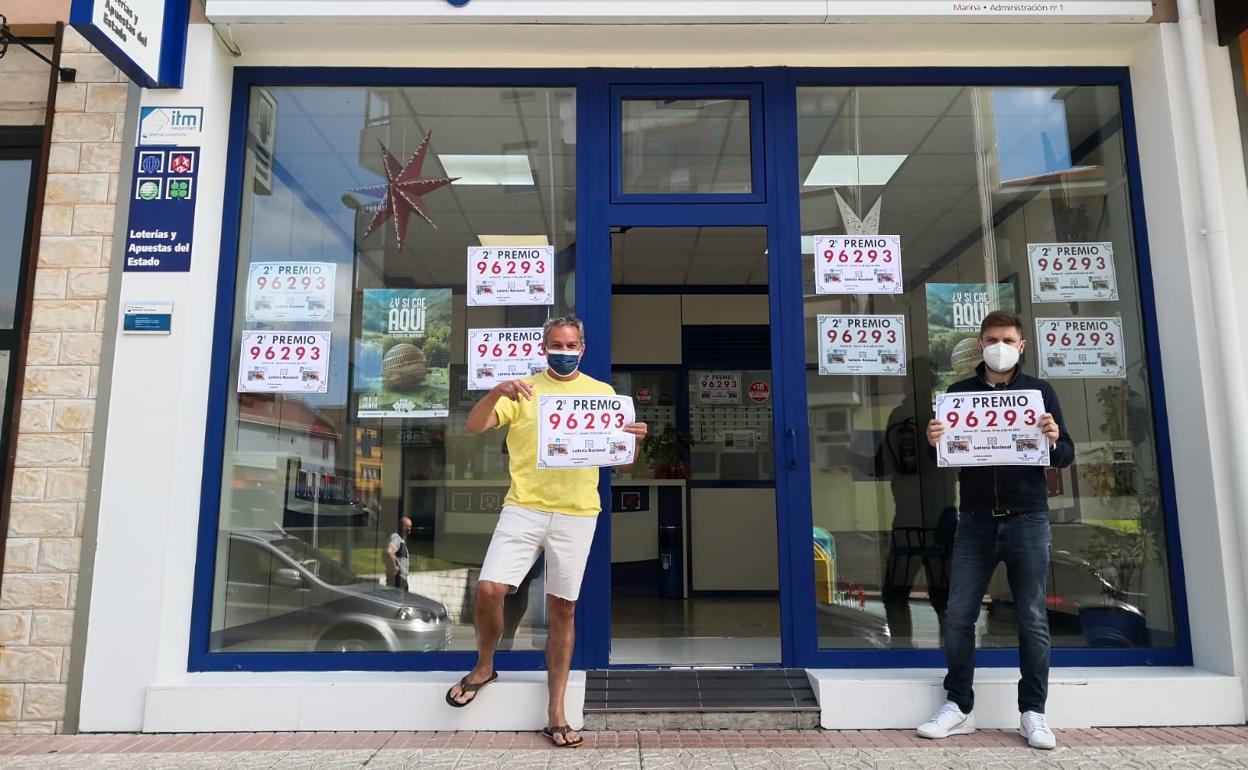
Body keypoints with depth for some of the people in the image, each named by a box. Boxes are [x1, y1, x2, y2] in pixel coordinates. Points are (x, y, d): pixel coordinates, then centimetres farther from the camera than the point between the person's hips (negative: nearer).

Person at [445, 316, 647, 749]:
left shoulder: (602, 393, 10)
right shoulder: (523, 391, 7)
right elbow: (474, 427, -3)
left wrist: (633, 440, -13)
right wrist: (497, 392, -21)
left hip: (577, 515, 0)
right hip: (524, 508, 0)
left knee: (563, 609, 6)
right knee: (489, 589, -10)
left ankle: (555, 713, 17)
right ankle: (484, 666, 20)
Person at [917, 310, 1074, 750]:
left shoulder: (1039, 391, 7)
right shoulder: (959, 392, 9)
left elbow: (1066, 455, 5)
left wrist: (1054, 441, -18)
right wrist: (934, 442, -14)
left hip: (1027, 519, -1)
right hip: (975, 520, 1)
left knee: (1033, 619, 5)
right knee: (958, 615, 0)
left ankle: (1033, 713, 17)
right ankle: (959, 707, 13)